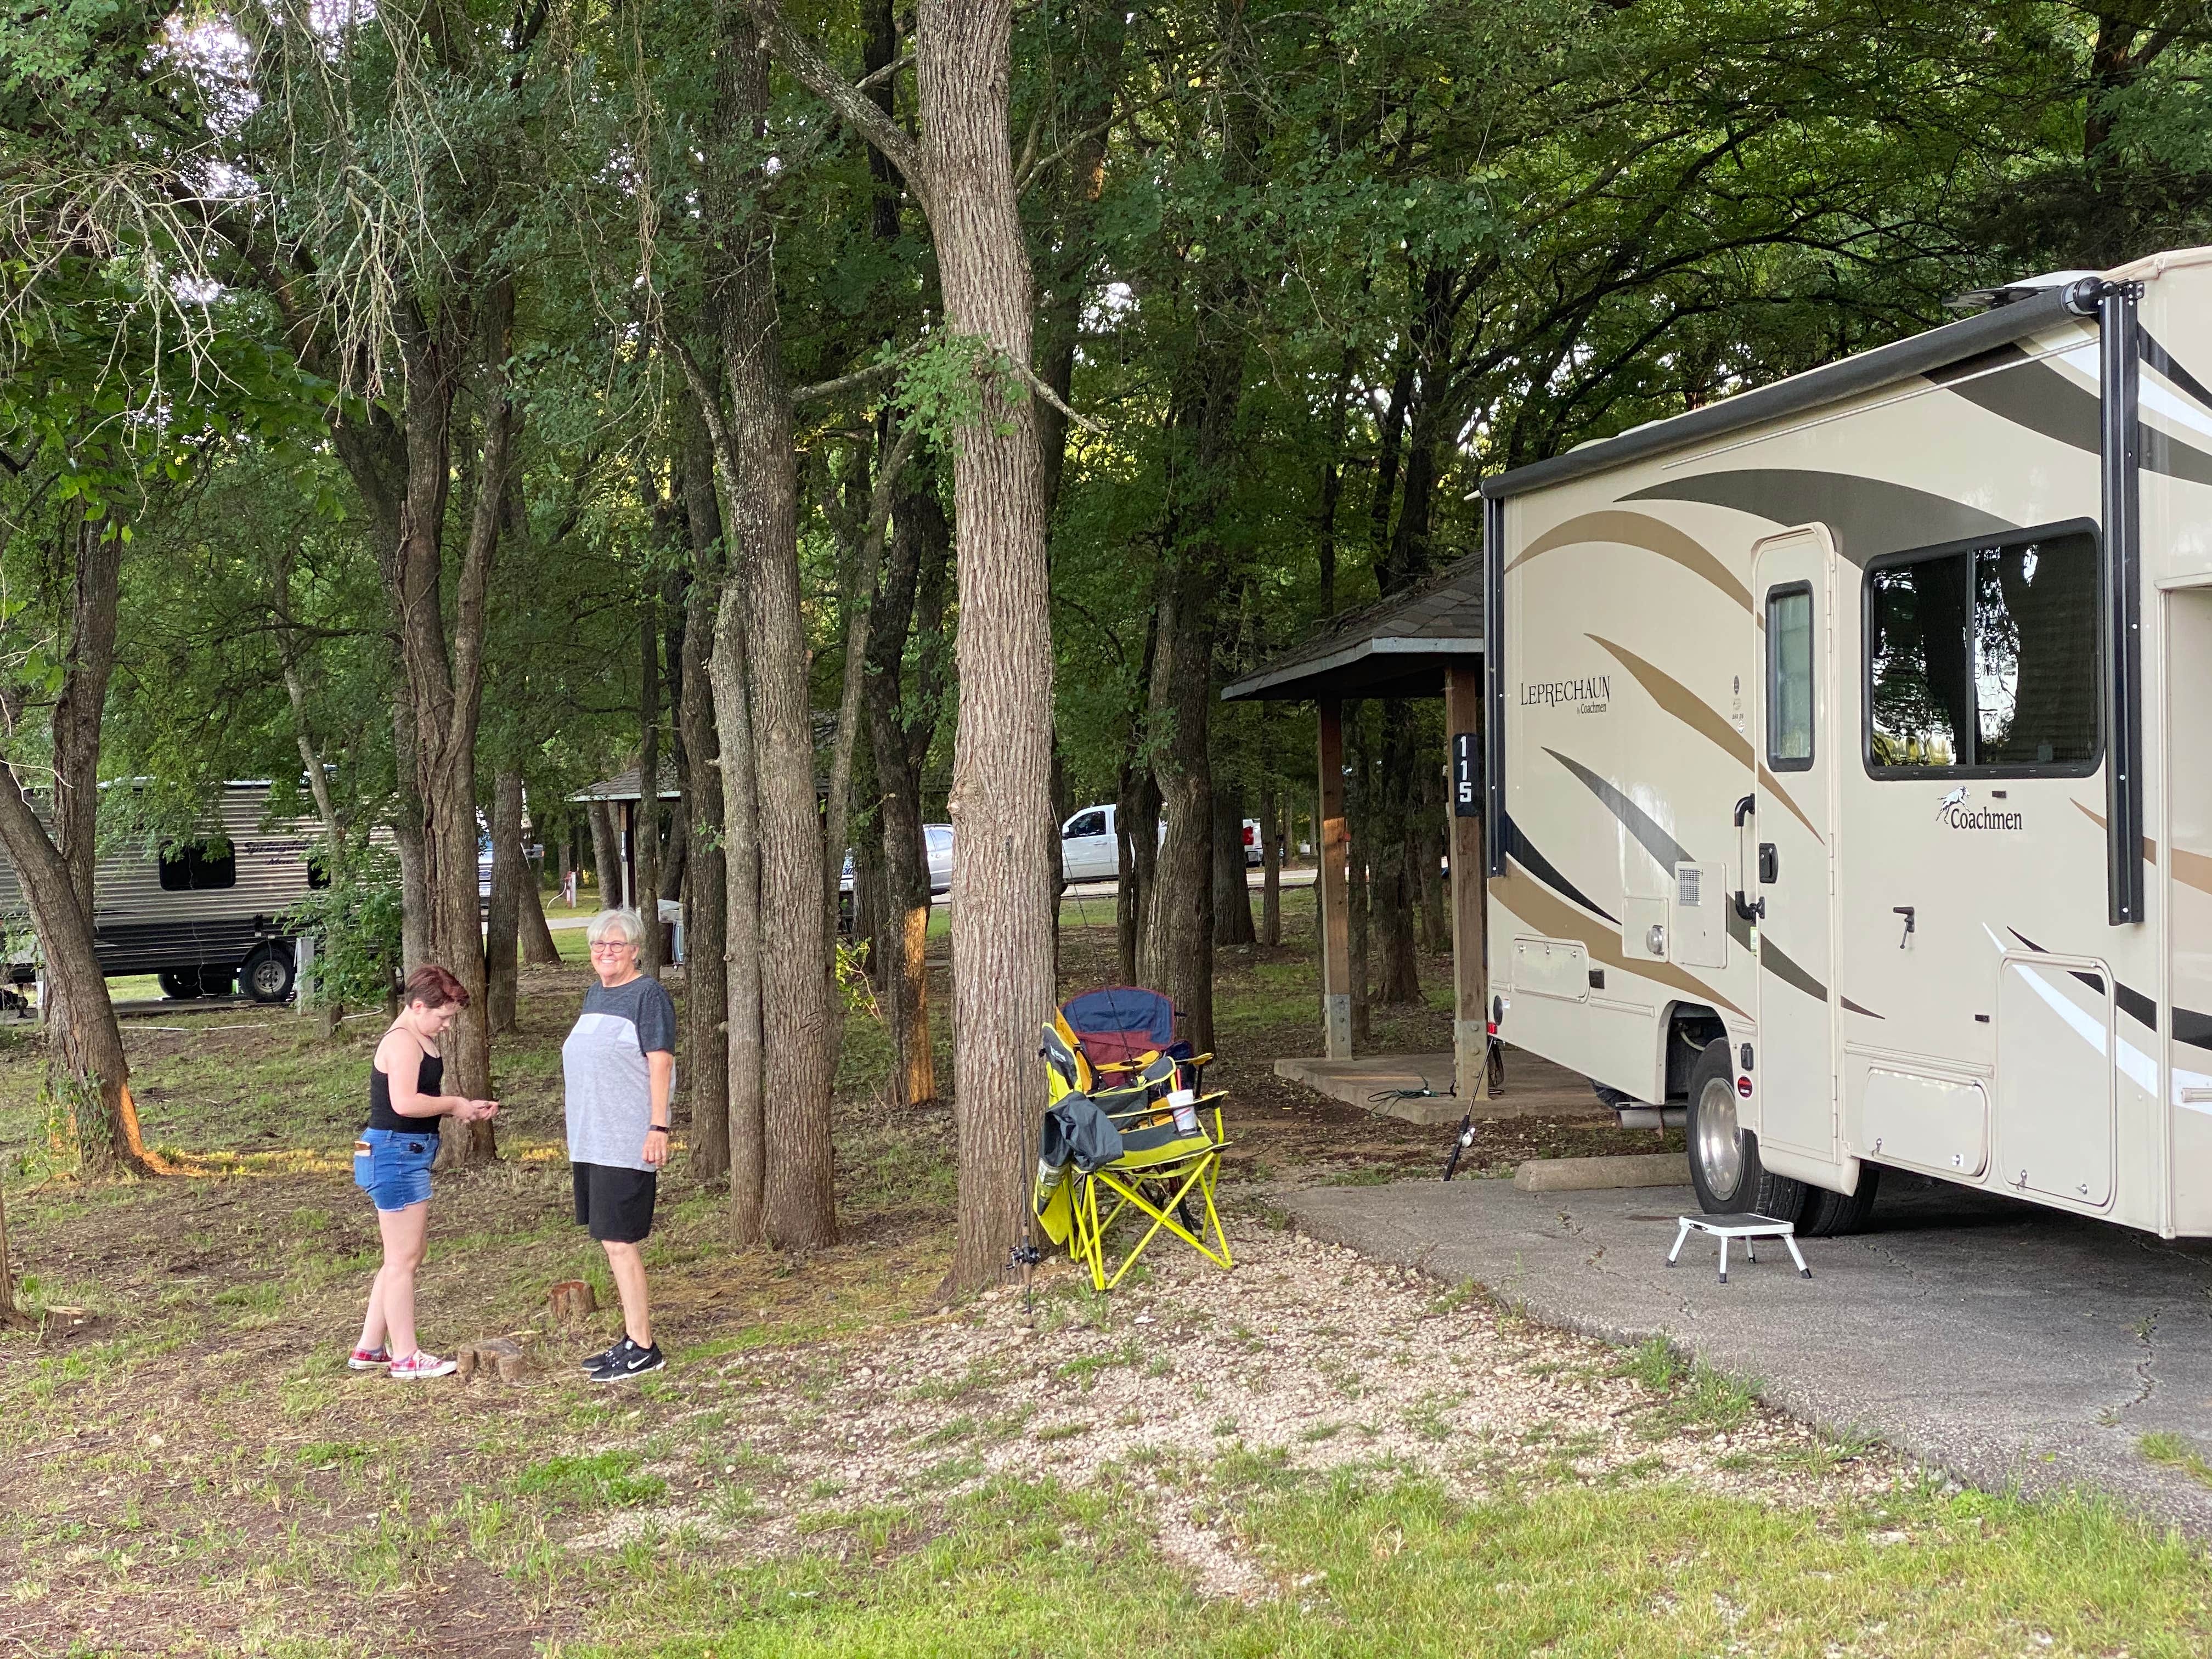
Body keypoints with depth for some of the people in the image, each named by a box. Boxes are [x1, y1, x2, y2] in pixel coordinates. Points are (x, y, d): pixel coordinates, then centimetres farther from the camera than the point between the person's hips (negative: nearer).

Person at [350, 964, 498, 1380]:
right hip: (396, 1154, -11)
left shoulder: (423, 1042, 15)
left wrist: (465, 1108, 6)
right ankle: (405, 1358, 4)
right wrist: (454, 1104, -16)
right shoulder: (402, 1042, -17)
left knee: (401, 1259, 16)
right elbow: (405, 1102, -28)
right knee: (403, 1259, -3)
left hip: (409, 1155, 11)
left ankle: (370, 1349, 23)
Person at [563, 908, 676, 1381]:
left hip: (627, 1142, -9)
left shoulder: (648, 994, -9)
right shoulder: (595, 994, 16)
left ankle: (643, 1349, -3)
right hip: (592, 1140, 9)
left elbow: (660, 1062, -14)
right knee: (613, 1242, 13)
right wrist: (578, 1130, 22)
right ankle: (632, 1338, 21)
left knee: (619, 1242, -9)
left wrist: (658, 1127, -20)